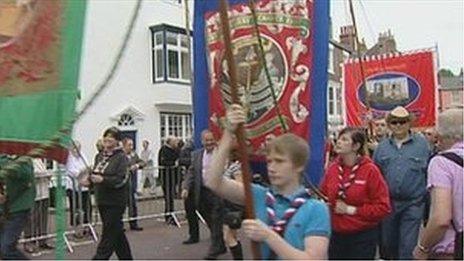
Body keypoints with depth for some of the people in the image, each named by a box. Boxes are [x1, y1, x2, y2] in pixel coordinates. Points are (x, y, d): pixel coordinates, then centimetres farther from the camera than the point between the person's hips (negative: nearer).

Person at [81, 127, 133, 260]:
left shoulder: (121, 157, -11)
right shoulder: (99, 156, 9)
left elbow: (121, 179, -19)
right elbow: (95, 174, 17)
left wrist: (102, 179, -30)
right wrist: (89, 180, -5)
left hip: (115, 202, -7)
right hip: (102, 200, 7)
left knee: (109, 235, -3)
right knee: (117, 233, 17)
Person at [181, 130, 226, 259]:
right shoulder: (196, 154, 9)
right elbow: (191, 172, 10)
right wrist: (186, 187, -1)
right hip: (203, 192, 5)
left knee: (216, 221, 0)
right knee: (210, 221, 13)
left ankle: (214, 249, 9)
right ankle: (220, 246, 29)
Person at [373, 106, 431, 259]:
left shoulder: (422, 144, -2)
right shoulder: (382, 147, 7)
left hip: (413, 203, -3)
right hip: (388, 203, 3)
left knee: (408, 246, -3)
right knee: (388, 243, 16)